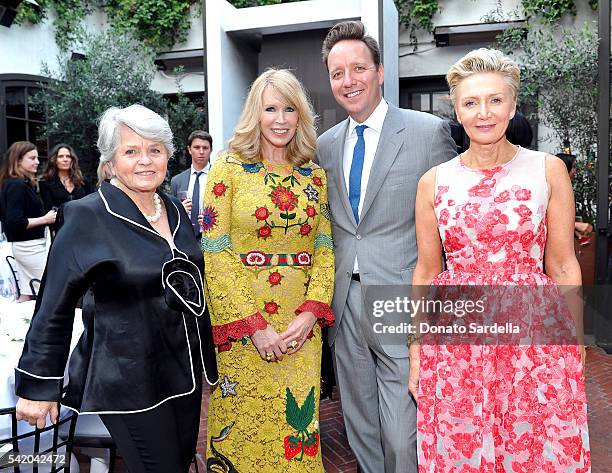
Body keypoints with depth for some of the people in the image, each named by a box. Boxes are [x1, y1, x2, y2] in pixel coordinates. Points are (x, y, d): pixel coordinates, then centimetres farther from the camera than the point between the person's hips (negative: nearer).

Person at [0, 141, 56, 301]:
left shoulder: (23, 183, 13)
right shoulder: (17, 185, -15)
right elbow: (14, 222, -21)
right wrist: (44, 219, -16)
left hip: (24, 245, 10)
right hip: (30, 246, -10)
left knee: (27, 295, 12)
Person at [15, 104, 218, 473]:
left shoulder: (176, 210, 5)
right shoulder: (87, 217, -13)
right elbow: (54, 308, -10)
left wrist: (206, 356, 17)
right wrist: (38, 387, -9)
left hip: (185, 372, 6)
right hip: (129, 382, -6)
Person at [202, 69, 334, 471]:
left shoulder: (315, 175, 7)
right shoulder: (229, 169, -4)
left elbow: (324, 249, 5)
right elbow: (215, 254, -9)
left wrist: (310, 314, -9)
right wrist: (253, 325, -14)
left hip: (301, 326, 3)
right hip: (241, 325, -3)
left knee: (298, 424, 12)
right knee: (244, 425, 10)